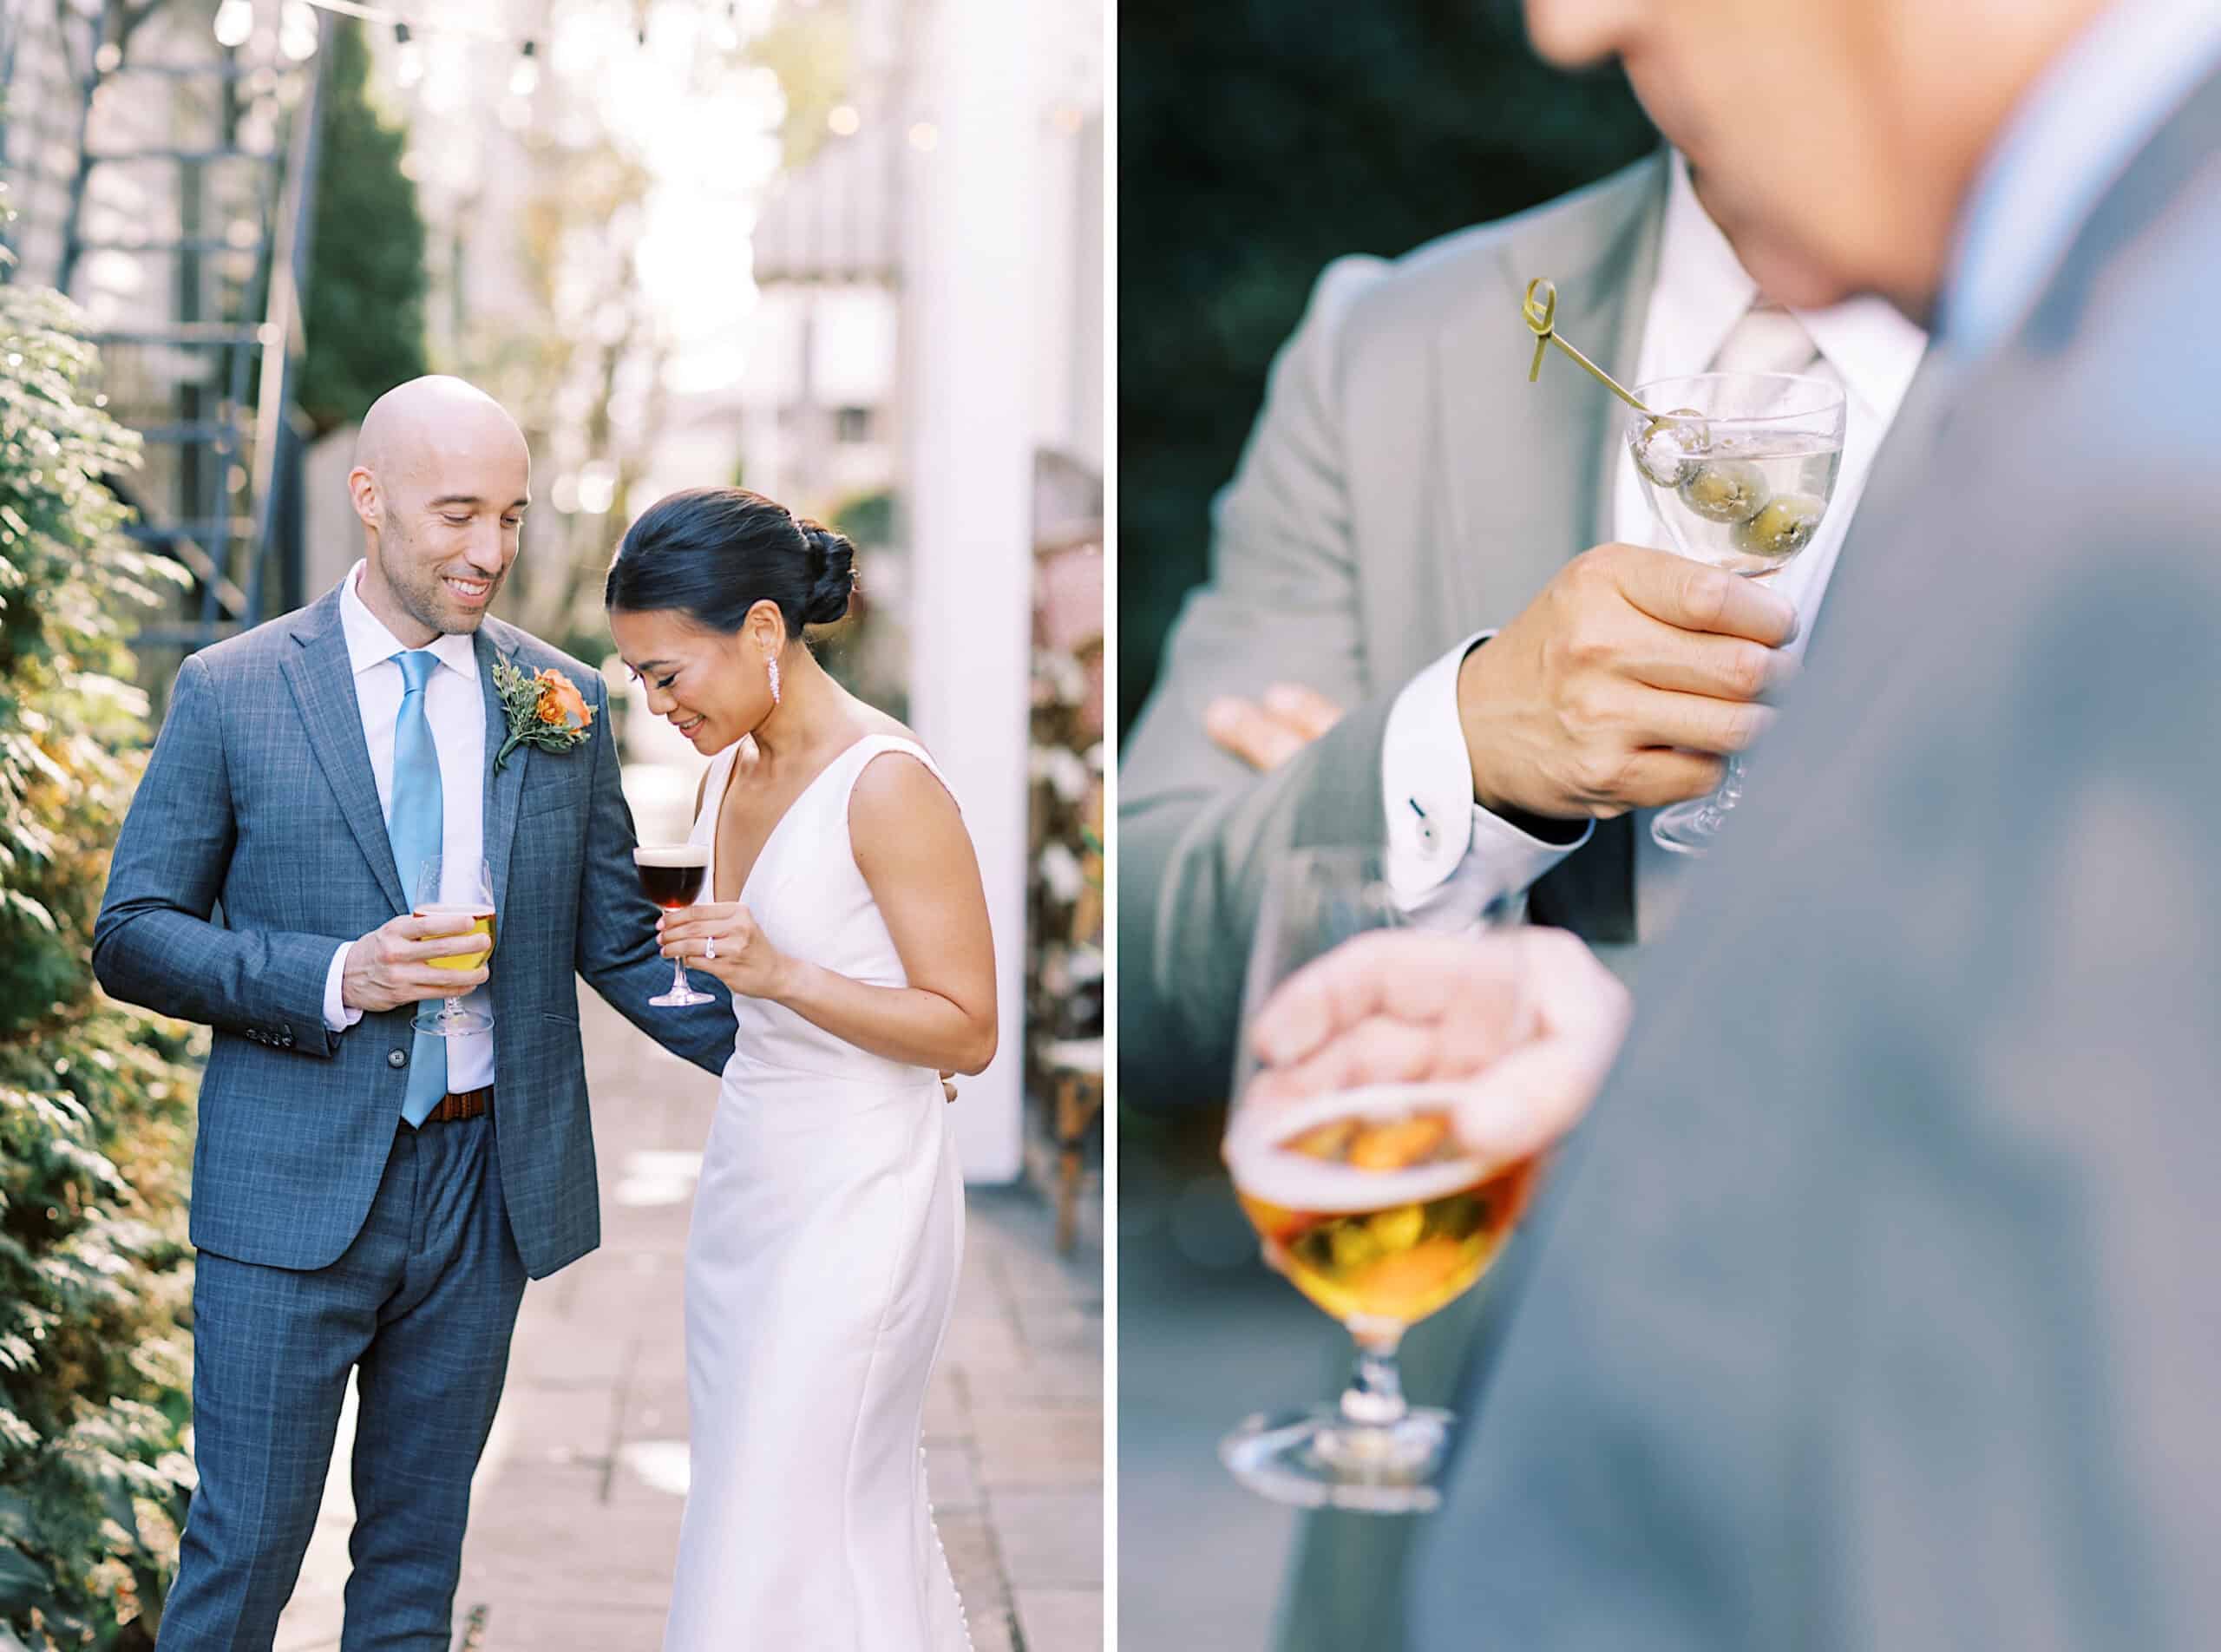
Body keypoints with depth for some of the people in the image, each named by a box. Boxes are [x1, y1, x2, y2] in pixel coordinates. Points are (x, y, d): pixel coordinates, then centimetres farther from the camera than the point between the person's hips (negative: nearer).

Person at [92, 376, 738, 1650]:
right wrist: (333, 979, -17)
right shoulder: (231, 692, -3)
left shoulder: (564, 700, 5)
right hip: (294, 1188, -3)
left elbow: (618, 938, 9)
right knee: (244, 1549, 4)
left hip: (487, 1184, 3)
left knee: (420, 1547, 15)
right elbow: (133, 935, -2)